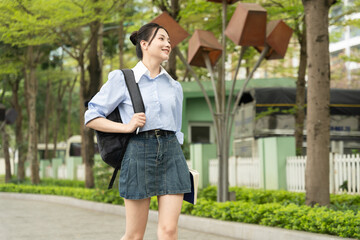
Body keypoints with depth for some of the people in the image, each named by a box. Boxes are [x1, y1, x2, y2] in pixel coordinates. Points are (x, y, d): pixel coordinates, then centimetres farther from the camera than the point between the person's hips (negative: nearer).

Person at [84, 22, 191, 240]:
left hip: (171, 152, 3)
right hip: (139, 151, -3)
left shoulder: (175, 87, 16)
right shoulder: (122, 79, 4)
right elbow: (91, 118, 3)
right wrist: (127, 127, -10)